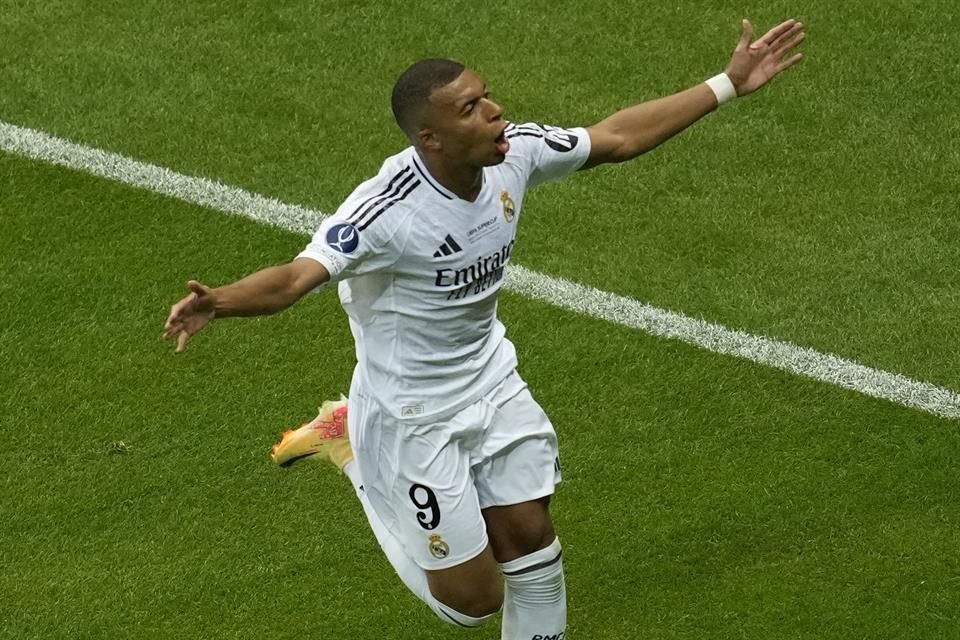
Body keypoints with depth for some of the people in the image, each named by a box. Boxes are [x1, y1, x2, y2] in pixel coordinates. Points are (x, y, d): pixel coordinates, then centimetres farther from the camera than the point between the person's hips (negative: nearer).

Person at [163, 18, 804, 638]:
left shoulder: (514, 153, -14)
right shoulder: (388, 210, -34)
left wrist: (729, 85, 4)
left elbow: (618, 137, 1)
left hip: (491, 379, 6)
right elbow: (295, 278, -43)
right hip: (414, 413, -6)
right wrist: (217, 302, -64)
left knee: (529, 533, 9)